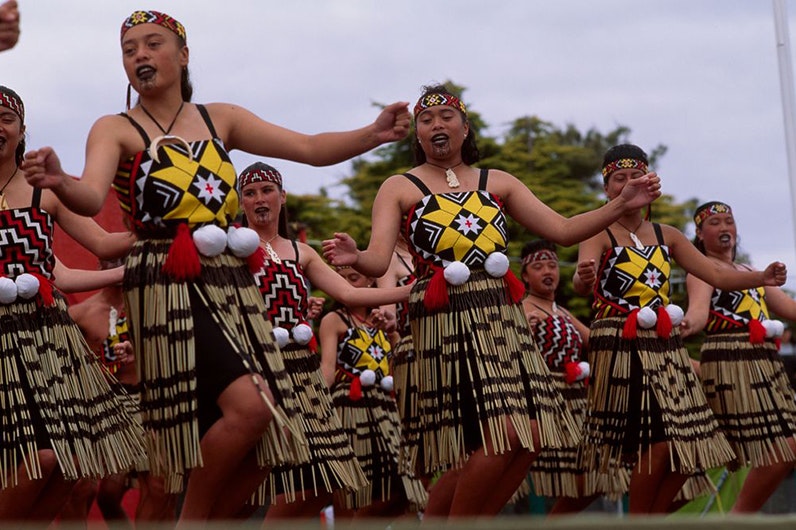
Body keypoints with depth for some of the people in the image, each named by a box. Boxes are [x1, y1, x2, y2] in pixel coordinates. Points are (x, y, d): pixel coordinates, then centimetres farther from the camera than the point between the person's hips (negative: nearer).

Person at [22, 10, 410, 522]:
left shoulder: (220, 118, 14)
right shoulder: (116, 130, 3)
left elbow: (310, 148, 8)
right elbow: (91, 198, -16)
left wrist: (373, 134, -9)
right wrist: (59, 182, -39)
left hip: (232, 283, 5)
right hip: (169, 288, -5)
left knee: (265, 443, 0)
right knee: (248, 406, -23)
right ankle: (190, 522, -3)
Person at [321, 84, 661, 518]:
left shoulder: (497, 183, 16)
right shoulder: (399, 189, 5)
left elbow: (563, 231, 12)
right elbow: (378, 261, -9)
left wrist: (623, 205, 0)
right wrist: (355, 258, -32)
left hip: (504, 319, 5)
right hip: (447, 325, -5)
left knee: (531, 436, -4)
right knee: (501, 435, -18)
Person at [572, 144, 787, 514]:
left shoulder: (665, 235, 13)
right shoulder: (599, 234, -4)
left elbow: (716, 275, 9)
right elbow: (581, 282, -23)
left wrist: (762, 278, -8)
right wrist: (584, 279, -47)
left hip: (666, 349, 6)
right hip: (622, 350, -6)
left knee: (685, 450, 3)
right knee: (656, 445, -12)